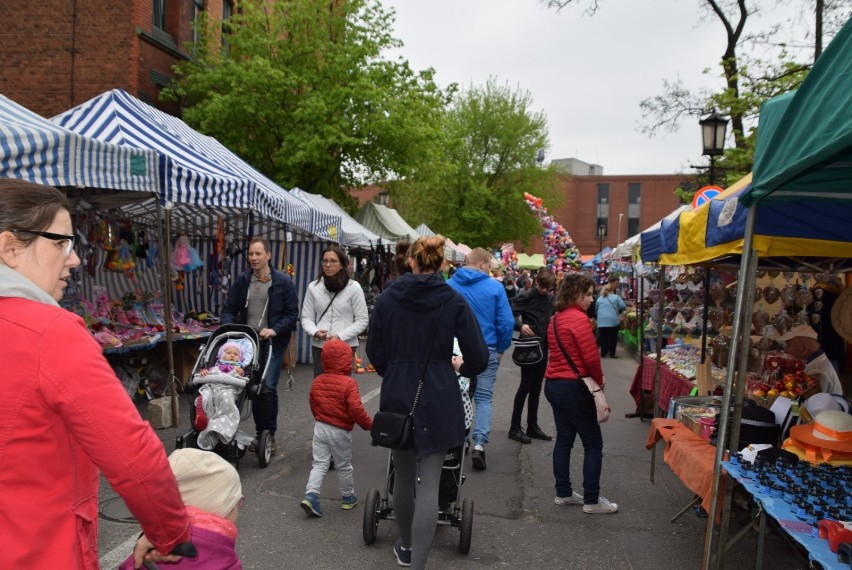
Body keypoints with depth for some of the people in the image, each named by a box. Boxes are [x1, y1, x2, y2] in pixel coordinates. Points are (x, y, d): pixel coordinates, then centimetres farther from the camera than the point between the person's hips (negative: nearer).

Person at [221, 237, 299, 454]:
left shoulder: (283, 281, -3)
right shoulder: (242, 279, 6)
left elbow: (292, 313, -4)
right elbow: (229, 309, 9)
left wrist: (274, 330, -17)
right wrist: (229, 329, -9)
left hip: (272, 343, -3)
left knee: (268, 388, -10)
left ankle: (269, 435, 5)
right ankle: (260, 433, 21)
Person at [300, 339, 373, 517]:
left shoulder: (317, 381, 0)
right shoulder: (348, 383, -19)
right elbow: (356, 409, -22)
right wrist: (369, 424, -7)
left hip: (320, 427, 4)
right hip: (340, 431, -4)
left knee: (319, 463, 8)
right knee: (344, 467, 12)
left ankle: (311, 495, -8)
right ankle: (348, 498, 27)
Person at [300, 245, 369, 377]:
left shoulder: (353, 287, -3)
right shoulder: (313, 287, 3)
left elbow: (362, 320, -2)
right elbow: (306, 317, 7)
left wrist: (341, 336, -14)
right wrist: (315, 332, -14)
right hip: (319, 347, 2)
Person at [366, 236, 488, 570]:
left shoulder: (387, 299, -2)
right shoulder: (454, 302, -6)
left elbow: (374, 352, 4)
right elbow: (479, 358, -6)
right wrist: (462, 368, 16)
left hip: (397, 397, 2)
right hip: (438, 400, -2)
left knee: (403, 476, 18)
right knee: (429, 483, 1)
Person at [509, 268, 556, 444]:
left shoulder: (551, 299, 9)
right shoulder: (526, 296, -9)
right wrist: (521, 326, -30)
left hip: (543, 347, 6)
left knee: (536, 388, 12)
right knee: (525, 387, -3)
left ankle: (532, 426, 21)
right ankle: (514, 428, 5)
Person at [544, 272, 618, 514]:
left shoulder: (557, 318, 11)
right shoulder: (579, 318, -17)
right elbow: (591, 357, -20)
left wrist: (594, 378, 8)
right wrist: (600, 380, -1)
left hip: (554, 384, 9)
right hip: (572, 387, -9)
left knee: (564, 439, 15)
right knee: (593, 444, 2)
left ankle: (563, 493, 22)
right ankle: (591, 500, 7)